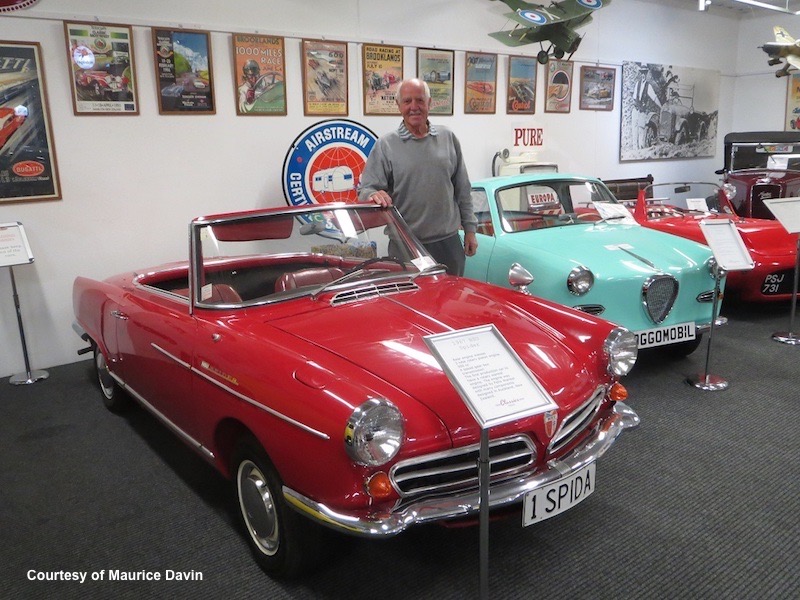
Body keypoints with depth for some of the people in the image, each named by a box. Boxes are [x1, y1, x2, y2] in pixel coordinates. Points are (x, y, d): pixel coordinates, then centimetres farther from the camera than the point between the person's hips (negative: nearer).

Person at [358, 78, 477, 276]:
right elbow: (365, 190, -6)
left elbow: (462, 190, 11)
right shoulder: (385, 146, -1)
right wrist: (374, 195, -30)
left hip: (449, 242, 3)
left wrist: (469, 229, 9)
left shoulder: (448, 139, 8)